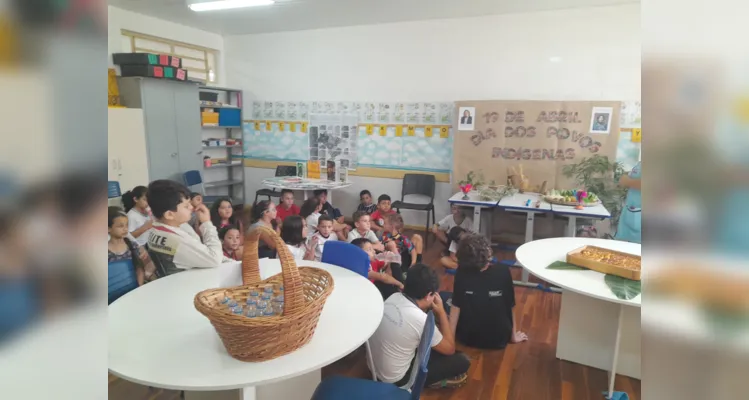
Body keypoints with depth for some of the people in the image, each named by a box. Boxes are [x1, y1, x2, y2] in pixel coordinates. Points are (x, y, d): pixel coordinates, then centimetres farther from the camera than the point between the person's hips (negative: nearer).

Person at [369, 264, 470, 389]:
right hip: (394, 380, -7)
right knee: (462, 361, -2)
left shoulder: (394, 297, -8)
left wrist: (435, 313, 3)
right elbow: (449, 349, -9)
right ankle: (436, 381, 18)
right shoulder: (420, 319, -29)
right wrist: (441, 312, -6)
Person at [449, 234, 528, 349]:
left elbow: (456, 306, -14)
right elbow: (510, 306, -7)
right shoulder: (503, 271, -18)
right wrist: (513, 336, 8)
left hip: (466, 337, -1)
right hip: (498, 339, 2)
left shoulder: (462, 273, -19)